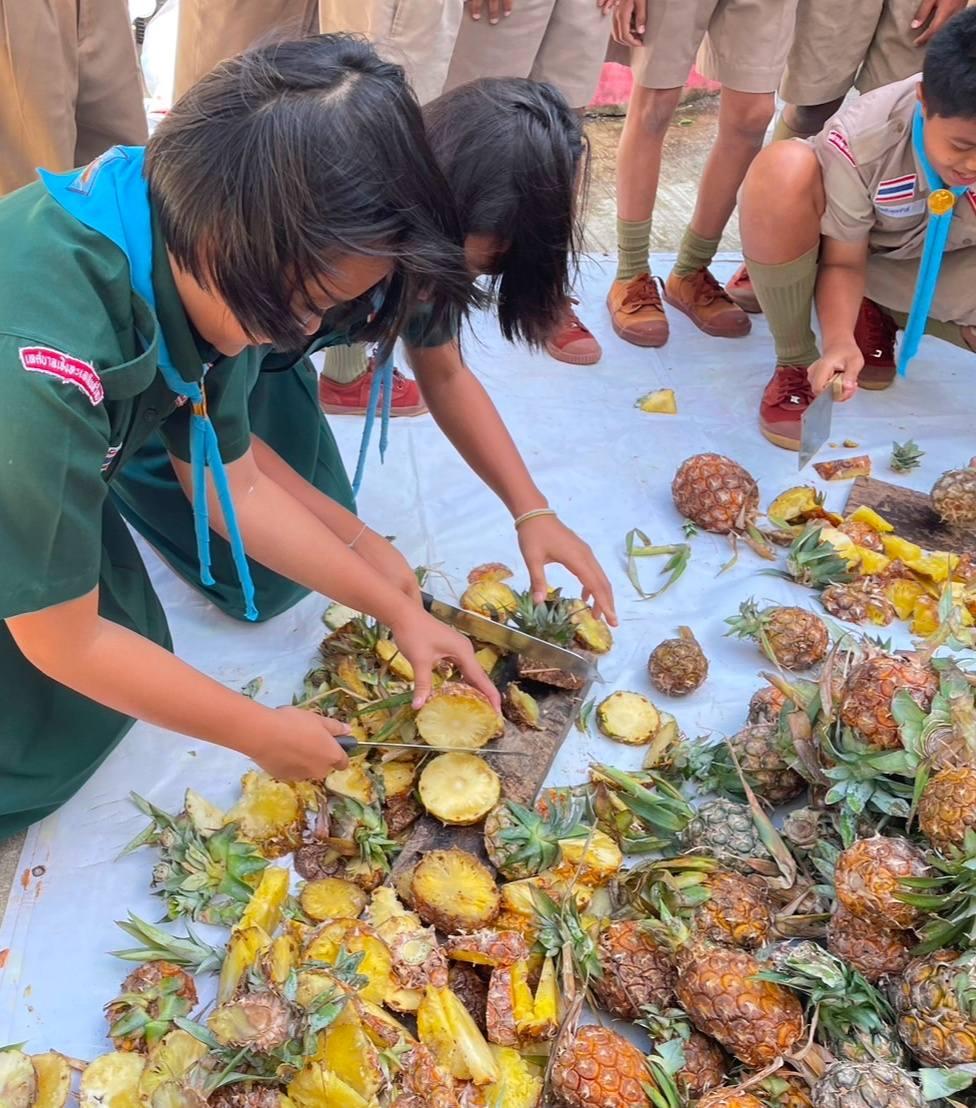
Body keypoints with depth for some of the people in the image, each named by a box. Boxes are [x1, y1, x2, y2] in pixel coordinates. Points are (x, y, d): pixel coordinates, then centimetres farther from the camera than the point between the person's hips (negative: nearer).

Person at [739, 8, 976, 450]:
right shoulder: (858, 141, -31)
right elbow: (844, 261, -23)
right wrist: (839, 341, -40)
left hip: (939, 276, 3)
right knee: (783, 169, -36)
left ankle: (875, 318, 4)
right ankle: (794, 363, -21)